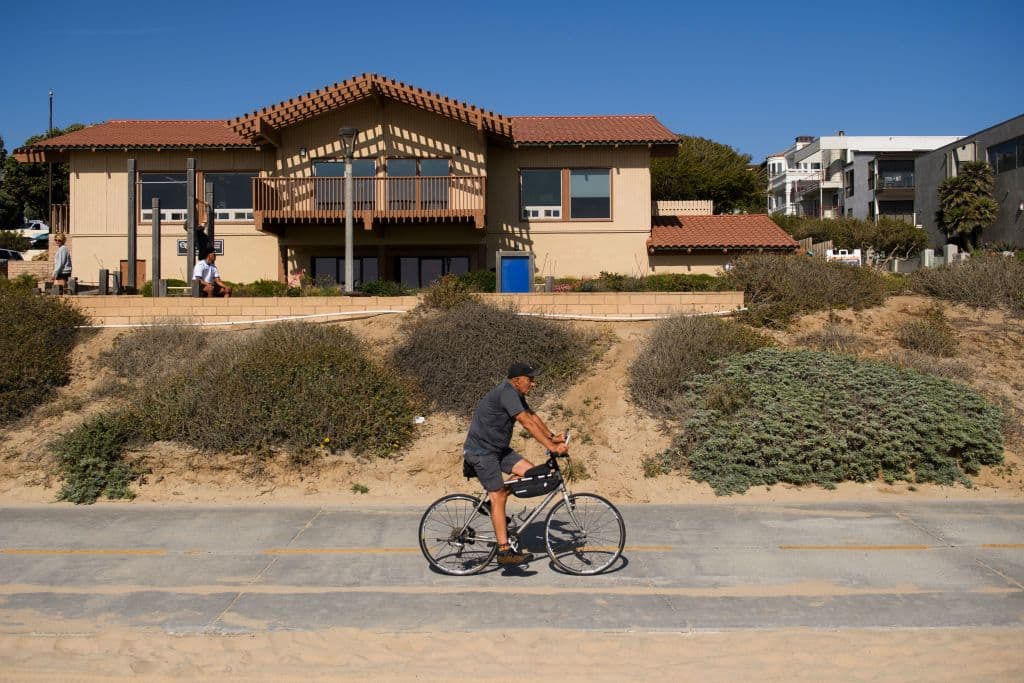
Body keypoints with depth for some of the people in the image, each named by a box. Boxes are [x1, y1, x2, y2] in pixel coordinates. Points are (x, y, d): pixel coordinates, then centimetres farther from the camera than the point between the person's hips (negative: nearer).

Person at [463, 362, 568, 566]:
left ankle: (494, 508, 12)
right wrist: (551, 447, -30)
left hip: (498, 449, 9)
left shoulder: (517, 395, 10)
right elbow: (527, 423, -28)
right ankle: (504, 551, -10)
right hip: (481, 451, -9)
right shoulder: (507, 393, -22)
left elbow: (533, 416, 12)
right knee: (498, 496, -12)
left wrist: (553, 437, 1)